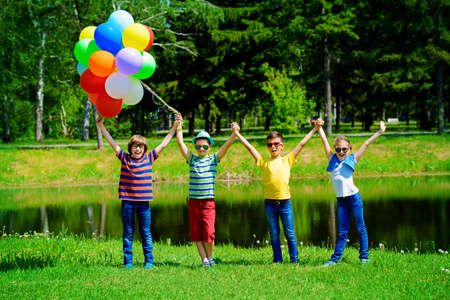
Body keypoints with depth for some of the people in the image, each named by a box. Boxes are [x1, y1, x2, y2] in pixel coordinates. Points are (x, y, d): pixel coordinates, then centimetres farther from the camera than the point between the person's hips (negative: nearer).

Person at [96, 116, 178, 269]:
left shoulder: (149, 158, 4)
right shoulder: (125, 158, 3)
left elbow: (163, 144, 9)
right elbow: (112, 142, 5)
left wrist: (174, 128, 10)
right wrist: (101, 126, 3)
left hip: (143, 202, 0)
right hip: (127, 202, 0)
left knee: (146, 233, 5)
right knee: (128, 232, 6)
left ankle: (149, 261, 11)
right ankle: (128, 262, 10)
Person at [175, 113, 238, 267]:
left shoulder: (213, 159, 5)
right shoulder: (191, 159, 9)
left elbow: (227, 145, -3)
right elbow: (180, 142, 7)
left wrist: (235, 133, -15)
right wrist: (179, 127, 5)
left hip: (208, 201, -2)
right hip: (193, 201, 2)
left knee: (208, 233, -9)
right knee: (196, 233, 2)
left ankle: (210, 257, 12)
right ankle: (204, 260, 10)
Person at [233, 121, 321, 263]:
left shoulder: (287, 160, 6)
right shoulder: (264, 162, 7)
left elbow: (301, 144, 7)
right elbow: (249, 147, 7)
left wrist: (315, 129, 8)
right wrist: (237, 133, 6)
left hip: (285, 202, -1)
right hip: (269, 203, 1)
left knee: (290, 234, 5)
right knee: (274, 235, 8)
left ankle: (294, 259, 13)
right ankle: (277, 259, 16)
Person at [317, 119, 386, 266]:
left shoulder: (352, 160, 2)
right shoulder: (332, 160, 7)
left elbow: (366, 144, 4)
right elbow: (324, 140, 9)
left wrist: (379, 132, 6)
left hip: (354, 197, -2)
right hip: (341, 200, 2)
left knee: (360, 228, 5)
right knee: (342, 232, 6)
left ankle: (364, 257, 12)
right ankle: (335, 259, 7)